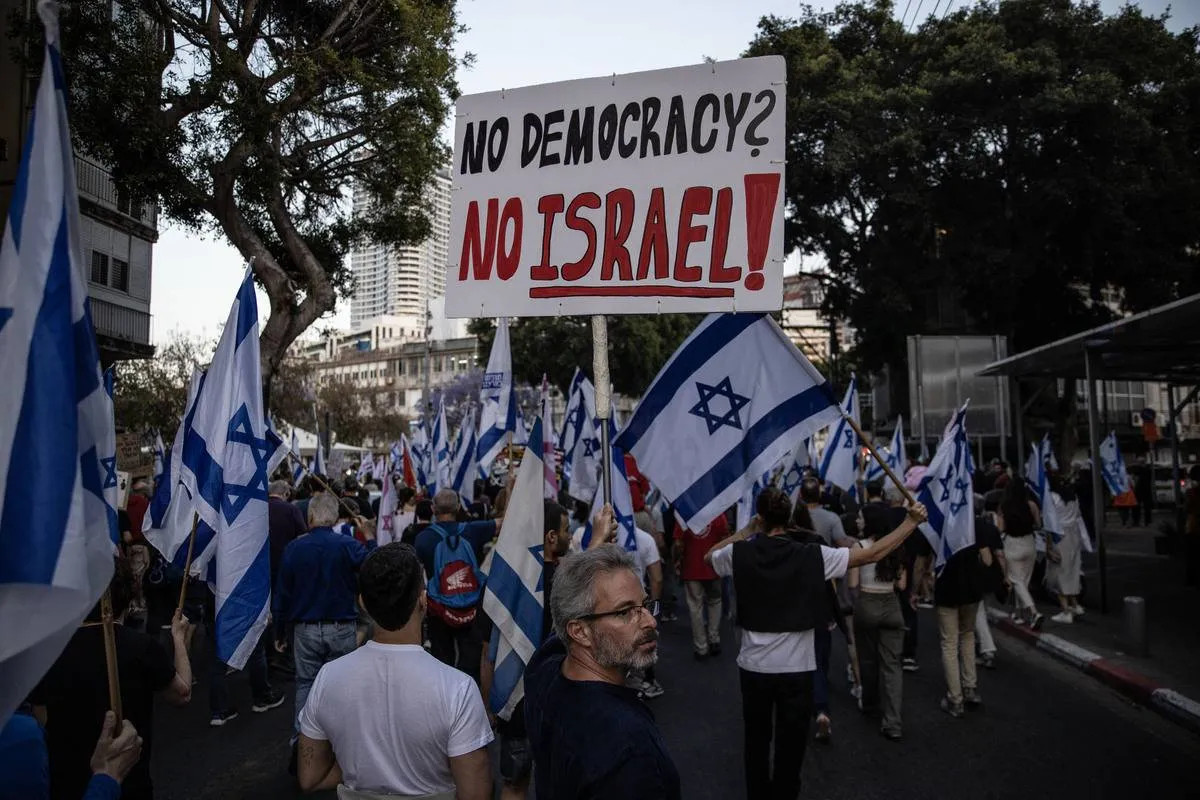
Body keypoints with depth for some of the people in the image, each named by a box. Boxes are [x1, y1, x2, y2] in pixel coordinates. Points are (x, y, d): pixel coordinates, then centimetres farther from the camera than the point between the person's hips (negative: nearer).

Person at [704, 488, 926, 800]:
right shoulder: (813, 556, -13)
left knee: (756, 742, 21)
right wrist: (911, 522, -1)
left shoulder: (740, 553, -10)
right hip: (796, 669, -2)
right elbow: (872, 554, -9)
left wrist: (745, 531, 13)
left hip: (754, 667, 2)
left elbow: (709, 556, 12)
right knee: (790, 747, 14)